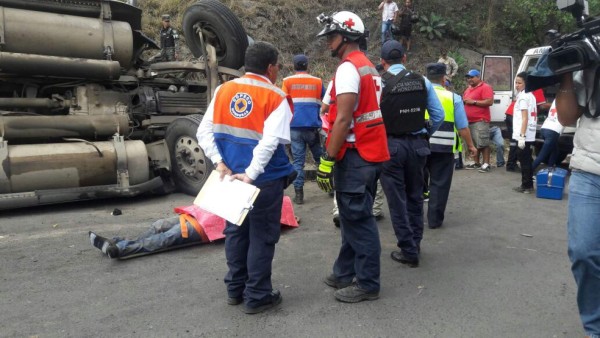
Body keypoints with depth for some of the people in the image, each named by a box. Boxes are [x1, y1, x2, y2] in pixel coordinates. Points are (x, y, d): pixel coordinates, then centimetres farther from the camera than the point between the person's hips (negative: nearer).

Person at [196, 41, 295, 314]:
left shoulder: (224, 90, 6)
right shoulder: (276, 97, -10)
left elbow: (204, 132, 0)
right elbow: (269, 142, -24)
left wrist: (219, 163, -5)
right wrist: (251, 174, -23)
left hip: (231, 176, 6)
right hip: (265, 179, -5)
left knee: (235, 231, 18)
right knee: (262, 237, 7)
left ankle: (235, 289, 30)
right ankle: (257, 296, 17)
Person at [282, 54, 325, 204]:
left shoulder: (287, 82, 3)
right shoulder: (317, 81, 8)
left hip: (295, 127, -1)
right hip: (313, 126, 1)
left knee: (298, 160, 2)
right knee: (320, 158, 15)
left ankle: (299, 193, -1)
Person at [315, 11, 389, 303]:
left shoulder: (348, 69, -13)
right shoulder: (368, 67, 17)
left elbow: (343, 120, -20)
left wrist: (327, 160, -18)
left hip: (355, 157, -10)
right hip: (370, 153, 10)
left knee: (358, 221, -1)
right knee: (353, 217, 16)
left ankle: (368, 285, 10)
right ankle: (345, 273, 29)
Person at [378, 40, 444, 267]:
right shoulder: (422, 81, 1)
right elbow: (438, 115, 2)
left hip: (390, 145, -4)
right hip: (417, 144, 4)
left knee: (397, 199, 5)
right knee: (415, 196, 18)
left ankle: (408, 251, 10)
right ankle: (415, 245, 30)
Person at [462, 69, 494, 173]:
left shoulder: (485, 87, -6)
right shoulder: (468, 89, 21)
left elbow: (490, 102, -17)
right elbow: (465, 100, 33)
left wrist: (474, 102, -17)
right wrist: (464, 101, 8)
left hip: (480, 120, -9)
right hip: (469, 121, 9)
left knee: (483, 143, -10)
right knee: (473, 143, 11)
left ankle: (486, 164, -7)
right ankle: (476, 163, 18)